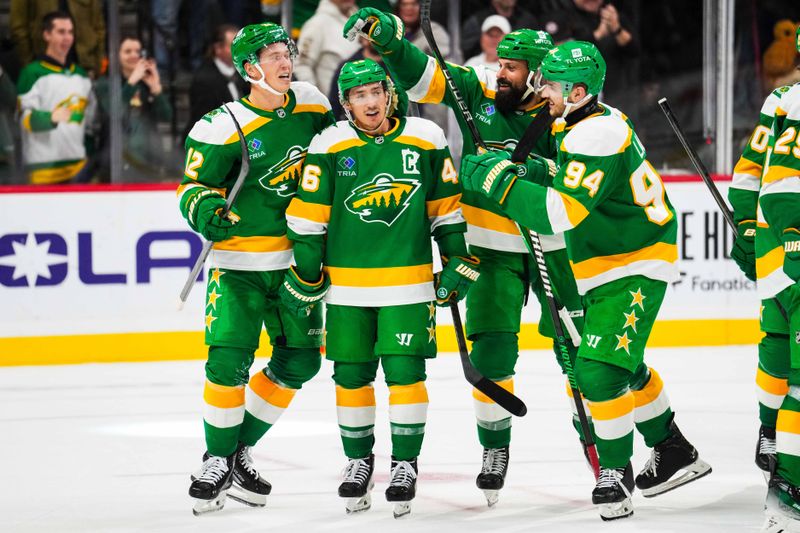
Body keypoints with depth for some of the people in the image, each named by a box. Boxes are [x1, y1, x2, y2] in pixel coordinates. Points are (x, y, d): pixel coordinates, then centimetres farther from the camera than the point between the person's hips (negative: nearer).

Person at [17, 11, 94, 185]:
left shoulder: (81, 74, 18)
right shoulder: (33, 73, -5)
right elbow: (27, 118, -12)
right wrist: (52, 117, -31)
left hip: (78, 162, 7)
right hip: (44, 165, -7)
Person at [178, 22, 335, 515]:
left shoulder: (311, 104, 1)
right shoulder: (224, 127, -14)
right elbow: (194, 184, -8)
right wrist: (205, 210, -28)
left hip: (296, 259, 5)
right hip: (239, 262, -5)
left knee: (300, 360, 5)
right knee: (229, 359, -15)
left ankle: (240, 450, 20)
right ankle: (218, 461, 2)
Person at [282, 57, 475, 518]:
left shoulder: (426, 140, -1)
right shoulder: (329, 147, -4)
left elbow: (447, 206, 7)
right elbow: (309, 218, 0)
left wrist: (459, 262, 6)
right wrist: (304, 278, 1)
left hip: (409, 281, -1)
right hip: (347, 283, 1)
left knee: (405, 371, -6)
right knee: (351, 375, 6)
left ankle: (405, 464, 7)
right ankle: (359, 460, 24)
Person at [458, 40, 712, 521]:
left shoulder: (596, 137, -25)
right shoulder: (596, 122, 8)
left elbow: (561, 213, -31)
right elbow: (577, 183, 21)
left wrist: (500, 180, -25)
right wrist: (536, 171, 4)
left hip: (634, 271, -11)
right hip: (609, 269, 11)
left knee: (600, 371, -16)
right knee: (623, 368, 22)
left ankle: (616, 473, -4)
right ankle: (675, 454, 37)